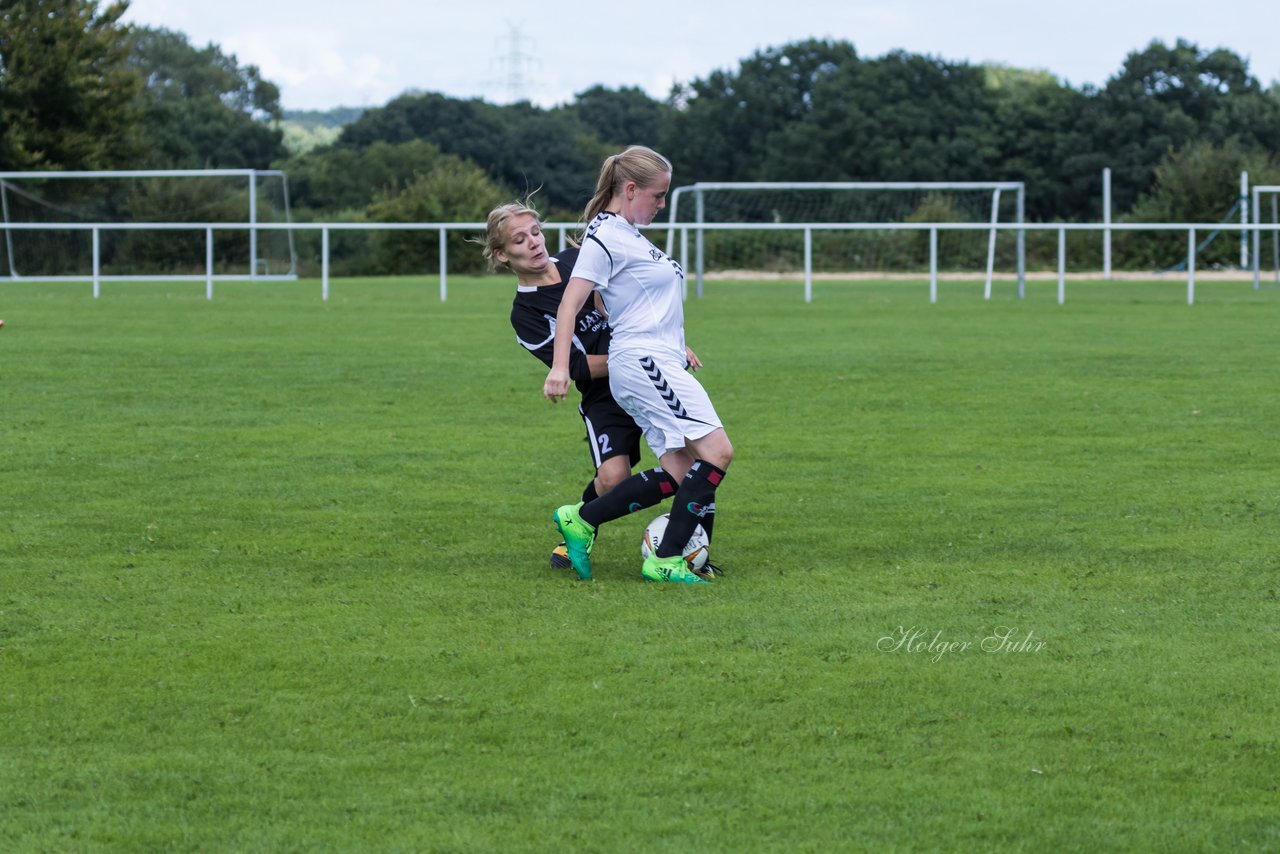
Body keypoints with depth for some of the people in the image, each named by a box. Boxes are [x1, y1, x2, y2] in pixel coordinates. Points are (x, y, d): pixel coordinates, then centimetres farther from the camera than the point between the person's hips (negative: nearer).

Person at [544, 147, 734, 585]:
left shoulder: (628, 233, 18)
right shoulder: (605, 237, -10)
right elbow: (570, 303, -17)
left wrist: (679, 347, 30)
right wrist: (559, 367, -25)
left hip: (659, 362, 10)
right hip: (643, 362, -10)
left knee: (681, 474, 1)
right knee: (717, 450, -14)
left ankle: (581, 519, 7)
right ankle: (666, 560, -12)